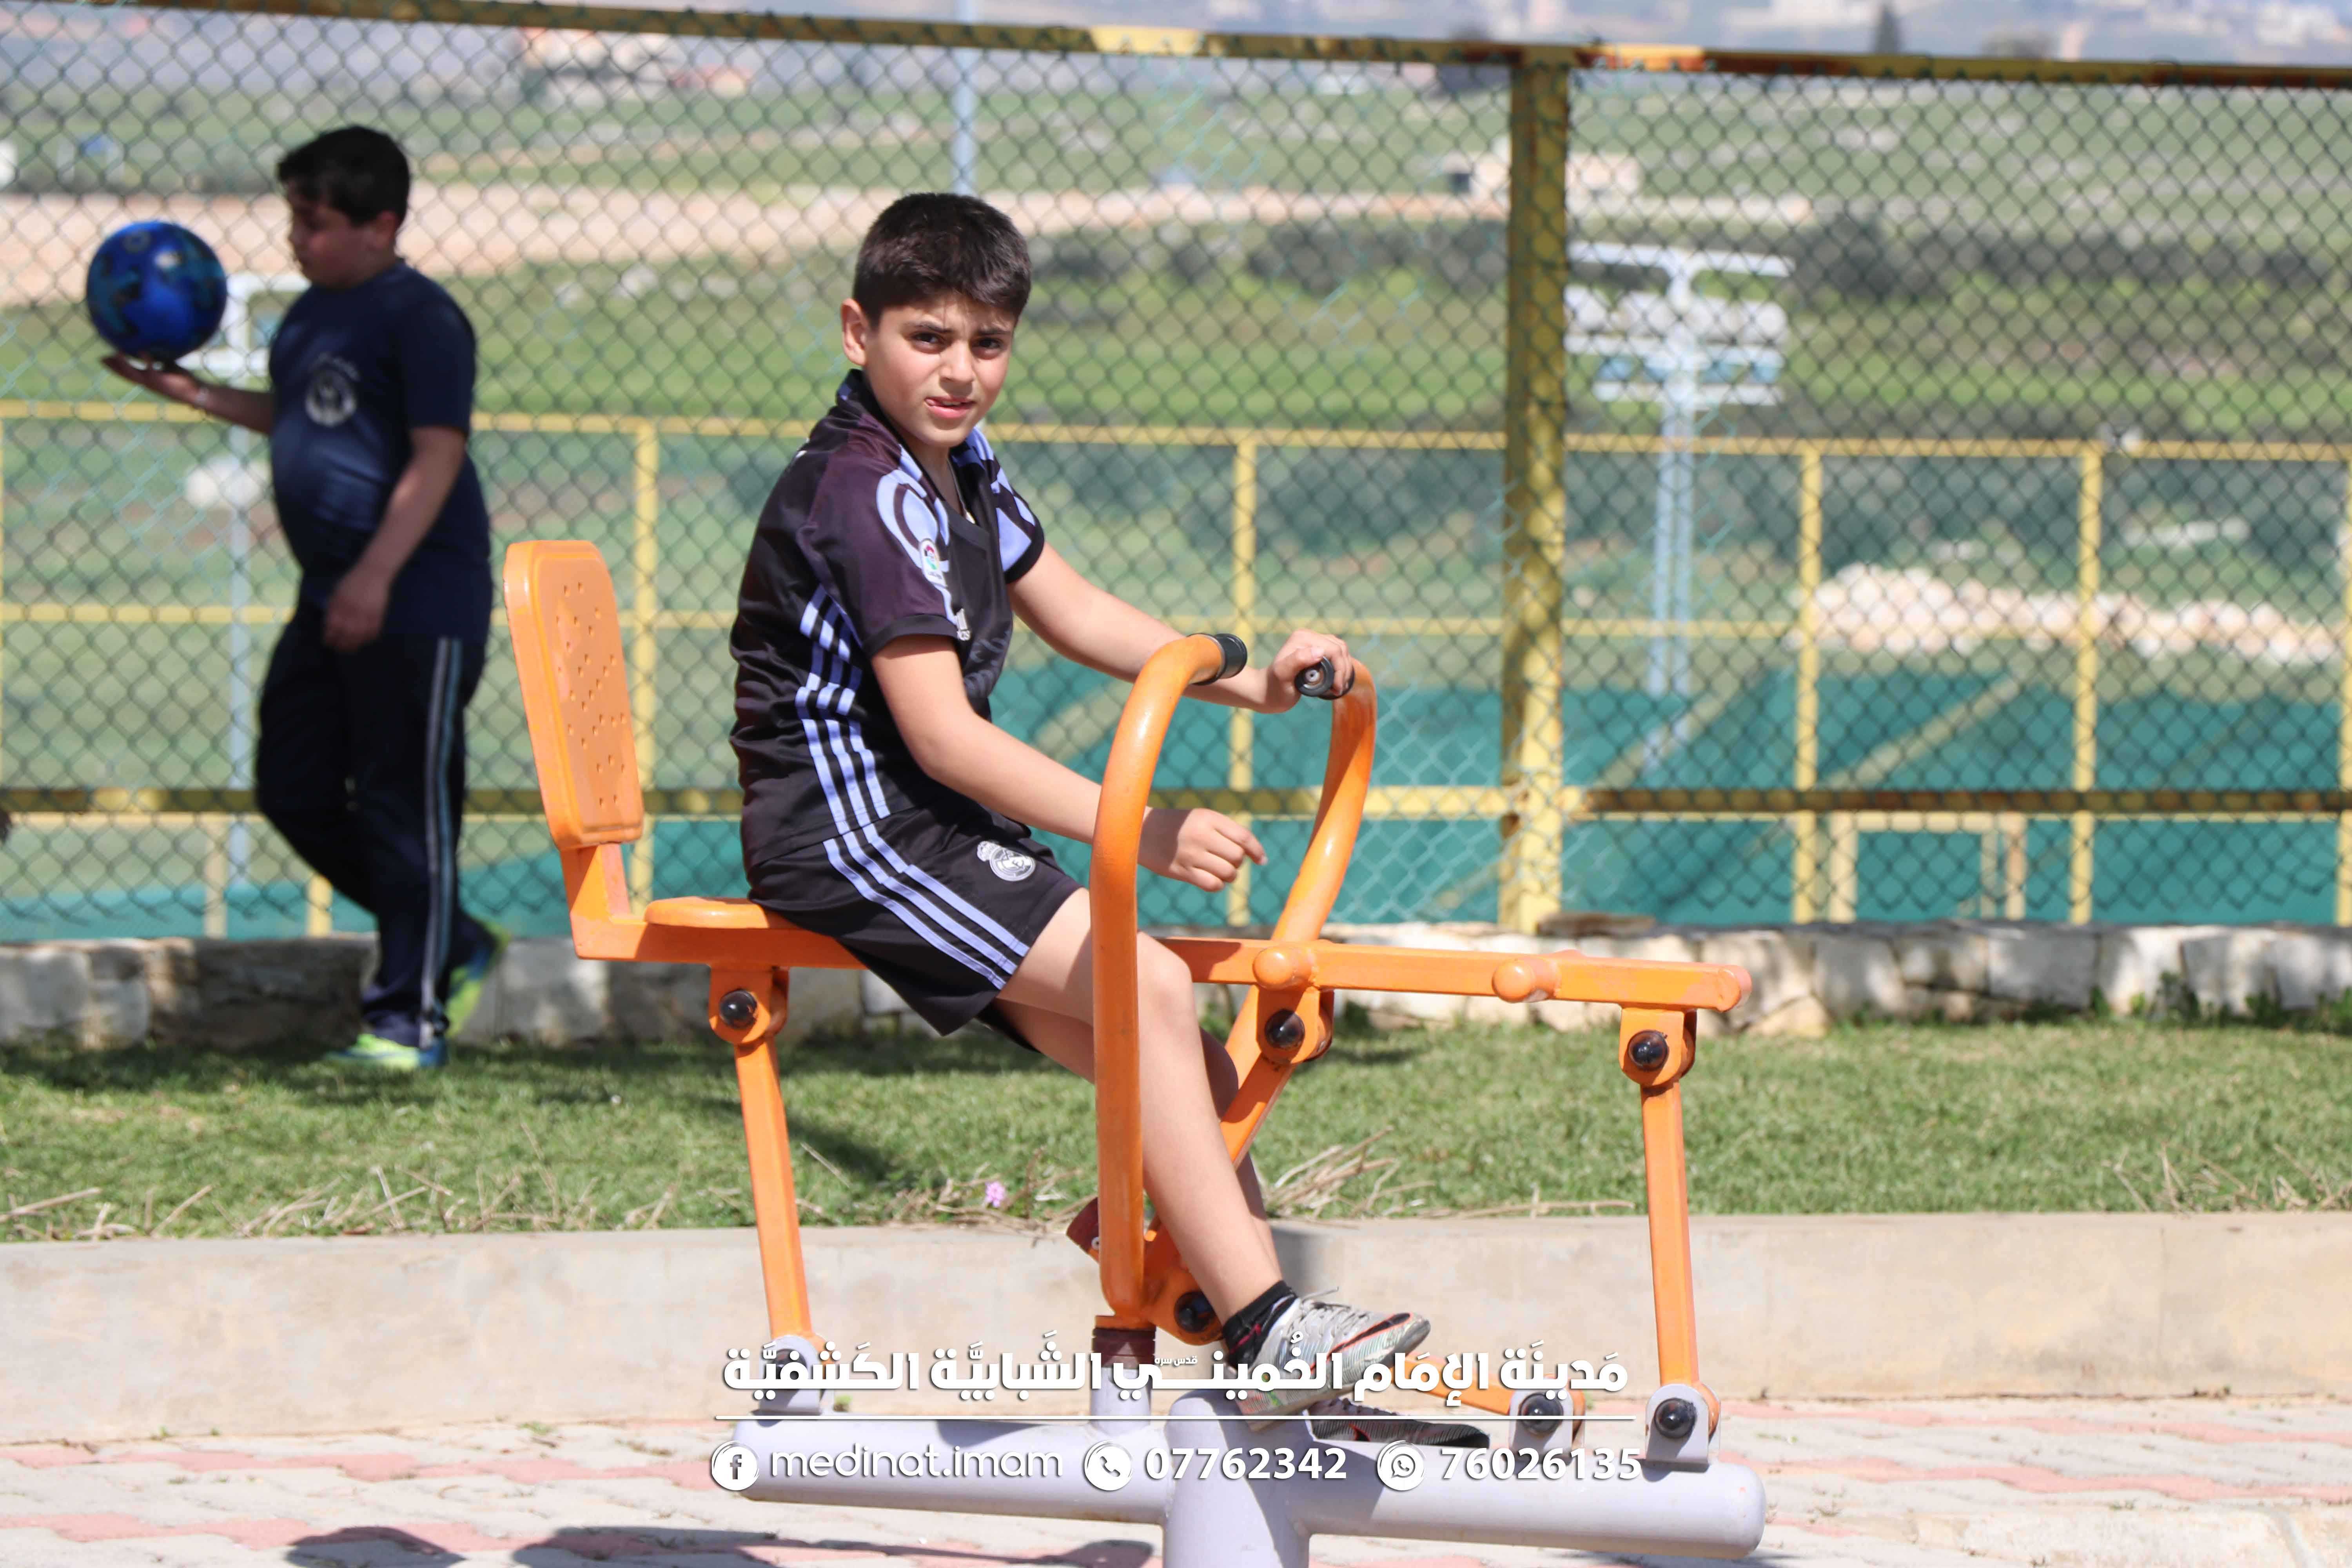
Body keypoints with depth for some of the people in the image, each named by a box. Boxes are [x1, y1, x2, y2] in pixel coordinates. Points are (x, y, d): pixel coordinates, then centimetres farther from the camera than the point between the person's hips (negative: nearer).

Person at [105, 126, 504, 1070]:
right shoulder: (311, 316, 13)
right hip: (331, 600, 10)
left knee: (403, 805, -4)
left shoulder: (421, 319, -14)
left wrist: (377, 576, -27)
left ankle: (410, 1016, 4)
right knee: (294, 790, 11)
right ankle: (454, 945, 24)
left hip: (418, 603, -10)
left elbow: (436, 456, -20)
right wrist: (191, 391, 17)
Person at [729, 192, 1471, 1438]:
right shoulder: (866, 494, -18)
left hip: (938, 827, 10)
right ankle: (1266, 1333, -27)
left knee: (1187, 1070, 3)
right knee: (1148, 989, -24)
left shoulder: (961, 469, 13)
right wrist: (1141, 834, -27)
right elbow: (942, 737, -23)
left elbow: (1076, 614, 26)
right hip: (849, 831, -10)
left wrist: (1252, 684, 13)